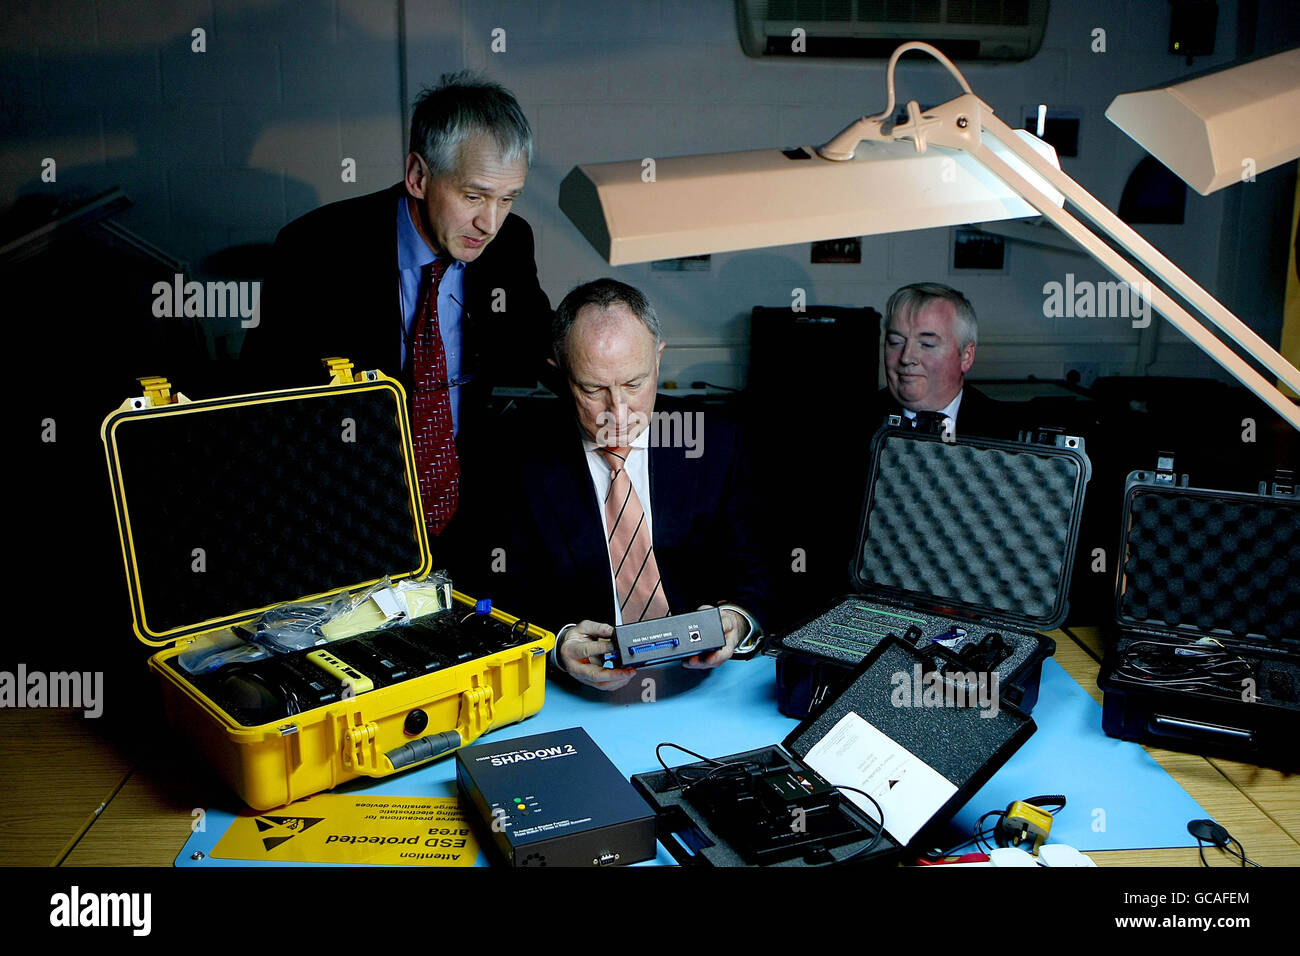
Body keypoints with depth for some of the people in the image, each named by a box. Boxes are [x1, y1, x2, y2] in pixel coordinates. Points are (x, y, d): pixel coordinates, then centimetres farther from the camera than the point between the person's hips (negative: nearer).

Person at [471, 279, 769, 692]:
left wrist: (737, 618, -17)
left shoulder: (714, 441, 3)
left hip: (700, 678, 2)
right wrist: (557, 642, -22)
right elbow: (509, 594, -1)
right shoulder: (522, 457, -1)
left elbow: (746, 569, 6)